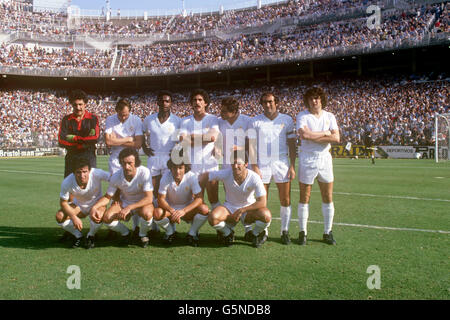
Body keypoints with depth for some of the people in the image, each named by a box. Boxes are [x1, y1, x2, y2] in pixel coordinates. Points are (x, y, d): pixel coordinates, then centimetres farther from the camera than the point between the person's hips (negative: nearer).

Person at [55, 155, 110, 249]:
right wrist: (74, 217, -29)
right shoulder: (67, 183, -27)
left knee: (98, 217, -36)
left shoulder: (97, 174, -33)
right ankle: (78, 235, 6)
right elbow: (63, 202, -16)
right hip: (78, 206, 2)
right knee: (59, 216, -23)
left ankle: (91, 236, 1)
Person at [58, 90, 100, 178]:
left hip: (89, 157, -2)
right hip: (71, 158, 2)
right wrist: (84, 143, -10)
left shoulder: (93, 118, 3)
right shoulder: (66, 120, 7)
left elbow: (95, 138, -12)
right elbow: (61, 141, -4)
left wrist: (75, 138, -8)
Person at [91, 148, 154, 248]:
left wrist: (129, 208, -38)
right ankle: (125, 233, 10)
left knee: (147, 214, -37)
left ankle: (143, 235, -3)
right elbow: (107, 197, -4)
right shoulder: (116, 177, -18)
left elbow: (149, 198, -29)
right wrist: (94, 207, -23)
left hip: (142, 203, -3)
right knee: (107, 218, -22)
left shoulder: (144, 172, -27)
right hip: (124, 203, 3)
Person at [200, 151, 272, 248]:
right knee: (213, 218, -31)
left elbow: (262, 202, -24)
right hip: (229, 207, 1)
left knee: (266, 216, -33)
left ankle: (254, 234, 4)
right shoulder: (225, 173, -19)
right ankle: (228, 233, 5)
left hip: (249, 208, -1)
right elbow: (205, 175, -5)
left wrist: (242, 210, -25)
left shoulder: (254, 178, -23)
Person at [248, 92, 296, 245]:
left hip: (282, 163, 0)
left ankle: (285, 231, 13)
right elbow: (252, 145, 2)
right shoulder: (256, 121, 4)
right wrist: (254, 166, -5)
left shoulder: (287, 120, 5)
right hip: (262, 164, 0)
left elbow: (292, 144, 6)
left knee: (285, 201, 1)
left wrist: (292, 166, -1)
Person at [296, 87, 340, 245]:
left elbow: (336, 138, -6)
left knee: (328, 198, 6)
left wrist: (314, 137, -13)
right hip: (307, 159, -3)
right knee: (304, 198, 3)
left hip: (325, 158, 3)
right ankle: (303, 232, 14)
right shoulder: (302, 116, -3)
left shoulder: (329, 116, 7)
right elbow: (304, 134, -22)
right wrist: (325, 133, -10)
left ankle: (327, 232, 18)